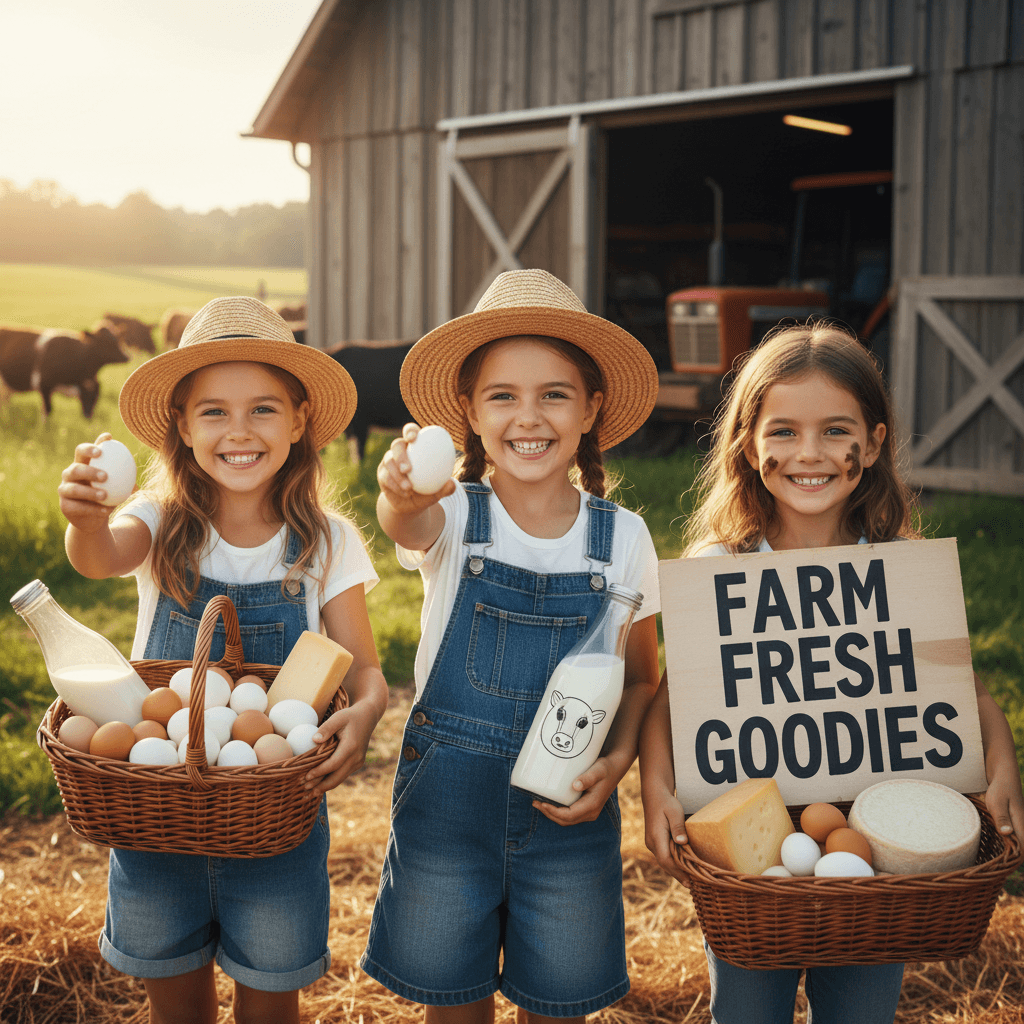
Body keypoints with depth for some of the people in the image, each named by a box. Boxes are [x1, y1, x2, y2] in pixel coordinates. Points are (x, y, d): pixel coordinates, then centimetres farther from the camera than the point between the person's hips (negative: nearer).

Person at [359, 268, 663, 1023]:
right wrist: (402, 493, -56)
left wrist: (616, 762, -13)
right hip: (446, 798, 0)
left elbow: (642, 679, 6)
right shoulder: (454, 515, -7)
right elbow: (410, 525, -32)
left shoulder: (622, 537, -3)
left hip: (569, 809, 1)